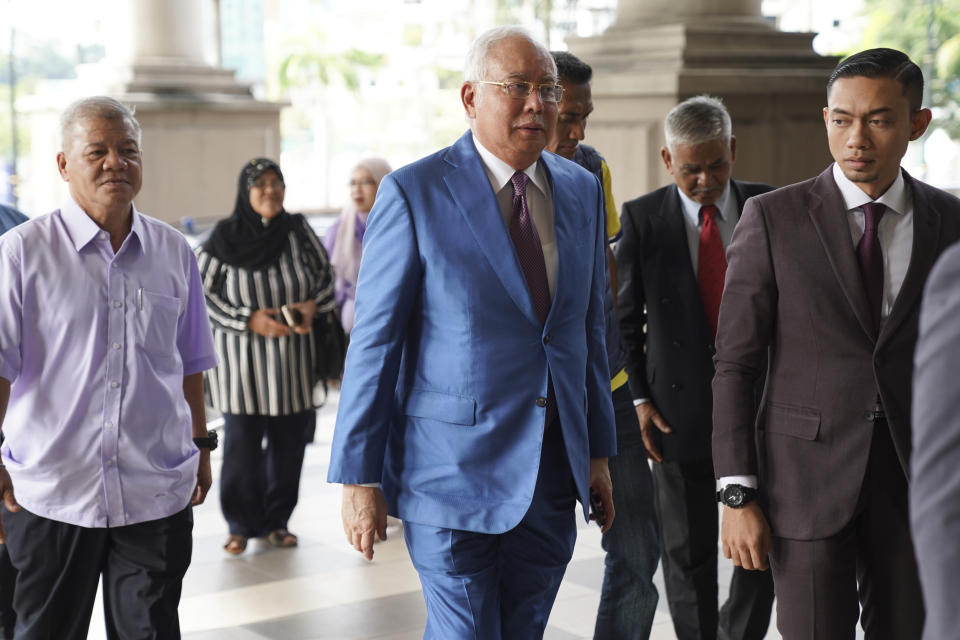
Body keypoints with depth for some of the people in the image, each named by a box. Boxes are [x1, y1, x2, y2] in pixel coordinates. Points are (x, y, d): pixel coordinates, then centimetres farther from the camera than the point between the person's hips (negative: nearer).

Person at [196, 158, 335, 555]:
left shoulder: (298, 231, 1)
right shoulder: (224, 238, -5)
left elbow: (325, 275, 11)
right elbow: (203, 292, -4)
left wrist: (313, 305, -8)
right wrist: (250, 320, -13)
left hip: (293, 359, 2)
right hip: (241, 359, -2)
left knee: (289, 441, 6)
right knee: (241, 443, -1)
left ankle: (276, 521, 21)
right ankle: (241, 525, 15)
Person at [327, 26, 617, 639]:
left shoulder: (582, 190, 8)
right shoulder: (414, 192, -9)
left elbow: (589, 328, 13)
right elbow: (374, 340, -8)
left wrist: (599, 450, 11)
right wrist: (359, 476, -9)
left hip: (555, 471, 5)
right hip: (453, 473, -5)